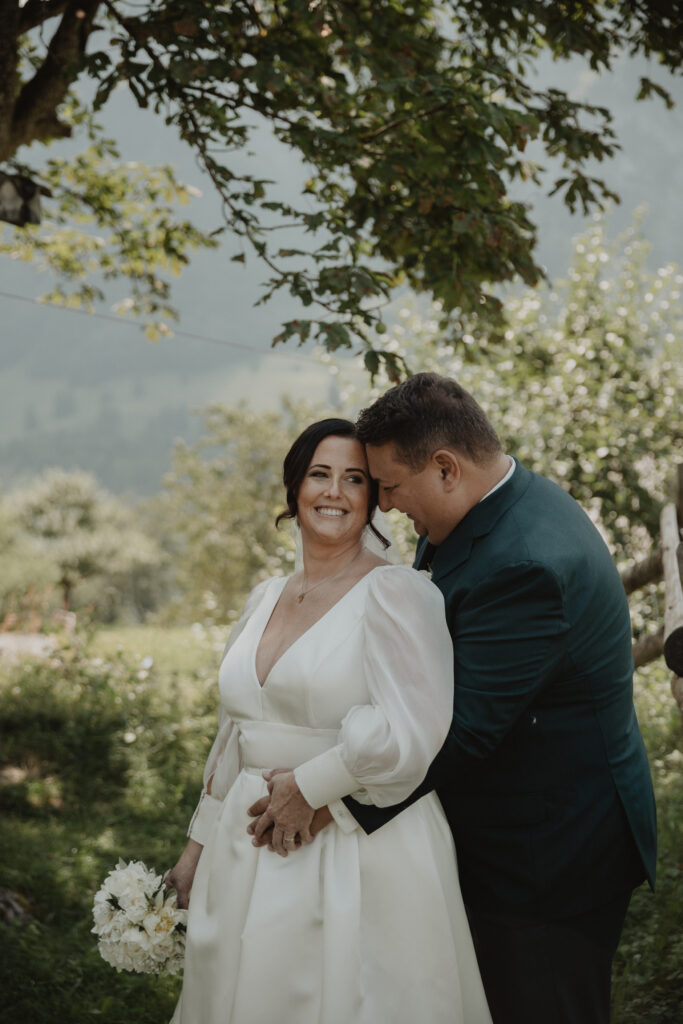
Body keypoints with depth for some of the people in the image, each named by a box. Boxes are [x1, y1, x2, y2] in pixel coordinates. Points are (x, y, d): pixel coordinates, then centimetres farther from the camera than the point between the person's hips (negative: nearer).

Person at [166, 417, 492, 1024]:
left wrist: (307, 786, -13)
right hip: (250, 855, 7)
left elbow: (411, 734, -21)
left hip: (362, 861, -6)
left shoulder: (398, 593, -10)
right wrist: (199, 847, 19)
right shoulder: (266, 599, 11)